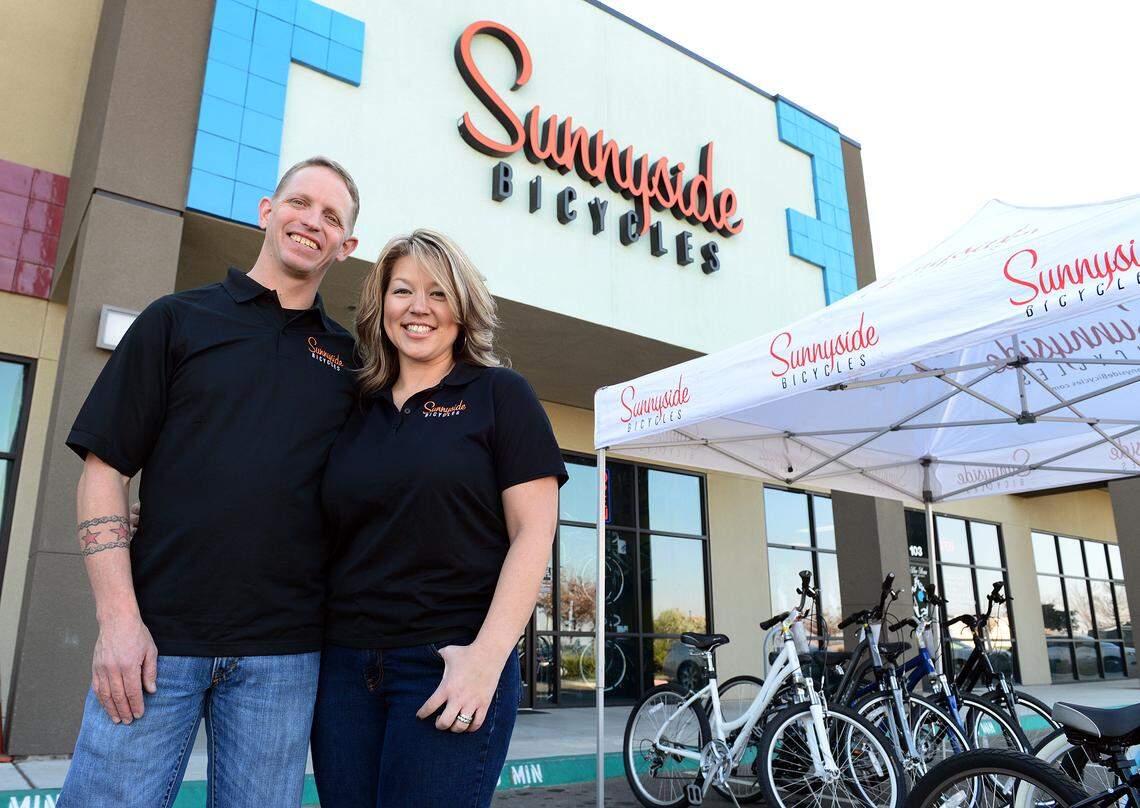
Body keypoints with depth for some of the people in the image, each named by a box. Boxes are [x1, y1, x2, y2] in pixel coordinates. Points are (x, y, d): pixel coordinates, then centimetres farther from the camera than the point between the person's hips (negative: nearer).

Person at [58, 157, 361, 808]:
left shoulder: (348, 358, 11)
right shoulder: (179, 319, 5)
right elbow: (105, 469, 1)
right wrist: (119, 618, -8)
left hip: (284, 654, 2)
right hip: (157, 637, -1)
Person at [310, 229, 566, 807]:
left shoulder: (498, 394, 0)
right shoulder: (358, 411, 13)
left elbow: (532, 532, -7)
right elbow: (333, 536, 18)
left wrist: (487, 656, -16)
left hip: (452, 667, -4)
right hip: (344, 667, 5)